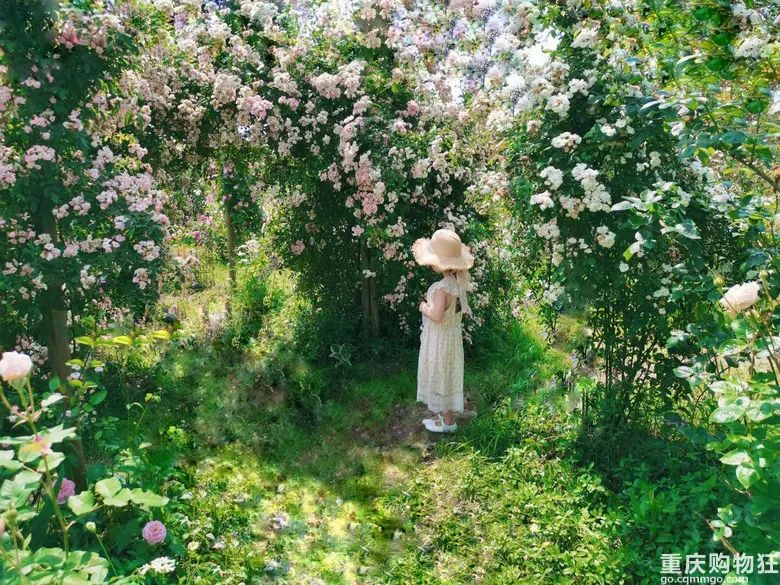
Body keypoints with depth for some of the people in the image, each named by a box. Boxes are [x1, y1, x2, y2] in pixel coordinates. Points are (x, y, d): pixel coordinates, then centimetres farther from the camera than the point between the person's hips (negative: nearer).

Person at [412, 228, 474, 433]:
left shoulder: (443, 288, -30)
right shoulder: (458, 281, -4)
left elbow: (436, 315, -39)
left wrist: (424, 308, -20)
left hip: (440, 340, -8)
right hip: (451, 336, 8)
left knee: (441, 378, 9)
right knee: (444, 378, 22)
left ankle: (448, 422, 26)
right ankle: (442, 414, 39)